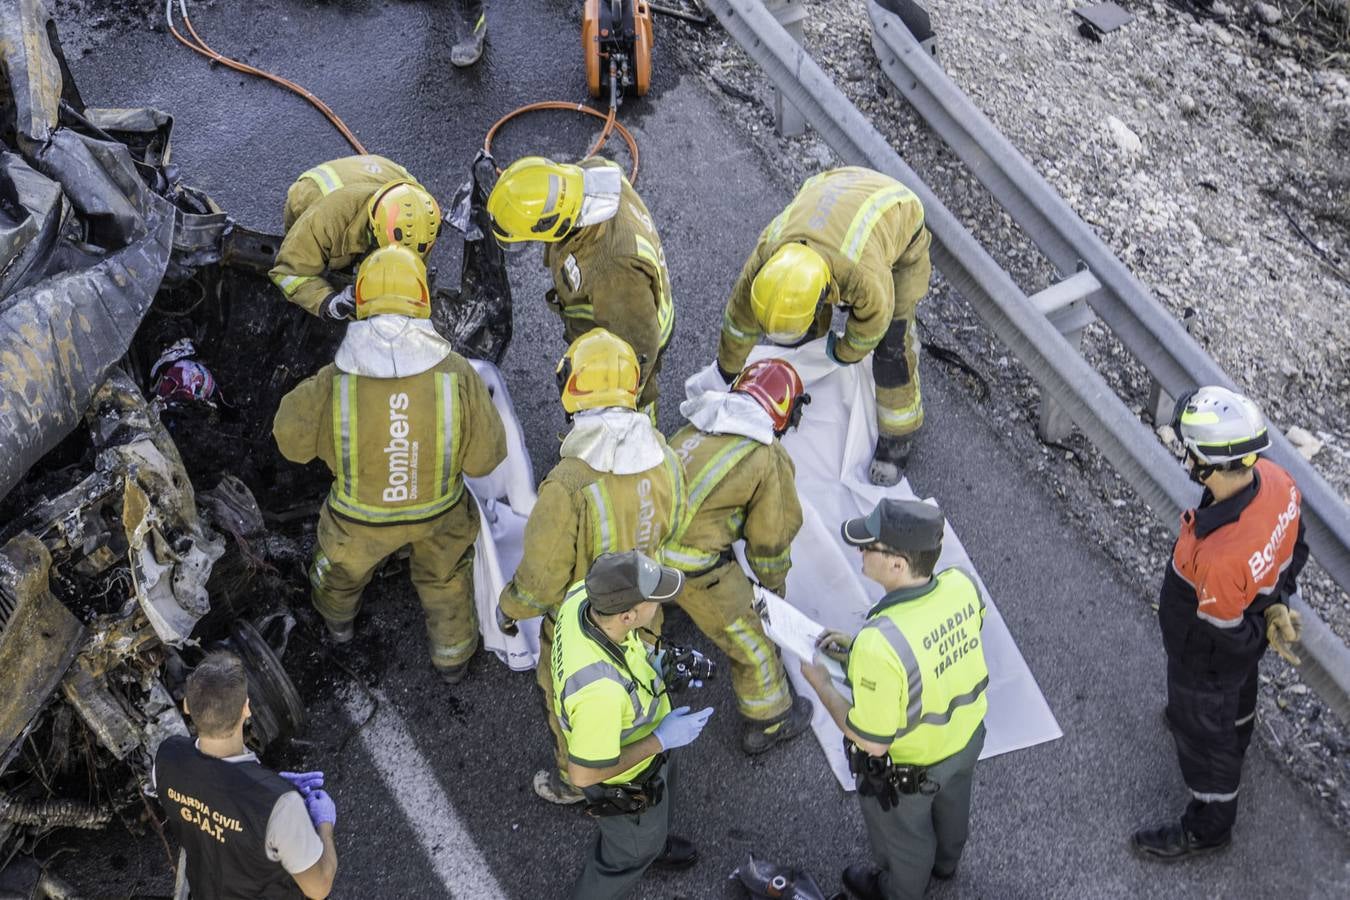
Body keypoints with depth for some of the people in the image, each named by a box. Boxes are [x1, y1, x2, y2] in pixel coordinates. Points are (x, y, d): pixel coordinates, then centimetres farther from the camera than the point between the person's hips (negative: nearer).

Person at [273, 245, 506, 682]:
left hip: (362, 515, 0)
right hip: (437, 508, 0)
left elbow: (292, 438, -12)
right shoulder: (456, 374, -30)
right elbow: (484, 457, -17)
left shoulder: (333, 383, -31)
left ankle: (338, 617, 64)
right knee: (445, 571, 32)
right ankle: (453, 654, 52)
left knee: (345, 557, 35)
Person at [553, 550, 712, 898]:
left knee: (660, 807, 38)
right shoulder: (601, 690, -50)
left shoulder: (584, 595, -29)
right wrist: (662, 740, -25)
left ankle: (652, 844, 70)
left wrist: (655, 661, -9)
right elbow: (583, 774, -33)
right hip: (626, 778, -7)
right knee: (633, 847, 26)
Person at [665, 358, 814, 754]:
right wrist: (774, 585, 20)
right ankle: (770, 723, 32)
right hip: (695, 566, -5)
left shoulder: (697, 427, 10)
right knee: (752, 642, 16)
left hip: (647, 540, 6)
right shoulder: (770, 460, -7)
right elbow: (771, 538, 0)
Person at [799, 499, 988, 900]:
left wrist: (821, 685, -16)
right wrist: (857, 650, -3)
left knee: (902, 837, 28)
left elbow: (872, 742, -30)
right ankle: (945, 862, 67)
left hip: (908, 768, -6)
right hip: (967, 738, 6)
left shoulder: (880, 645, -44)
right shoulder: (962, 586, -24)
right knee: (950, 807, 37)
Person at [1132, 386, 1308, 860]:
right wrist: (1276, 604, -3)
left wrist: (1265, 626, -9)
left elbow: (1225, 639, -29)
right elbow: (1294, 549, -4)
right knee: (1237, 697, 38)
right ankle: (1236, 746, 70)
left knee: (1203, 733, 21)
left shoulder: (1218, 555, -48)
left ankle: (1208, 825, 48)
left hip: (1208, 660, -7)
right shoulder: (1275, 480, -26)